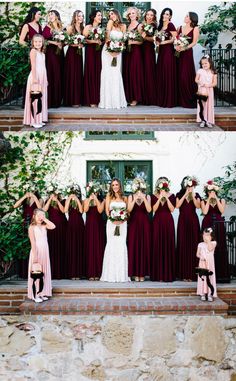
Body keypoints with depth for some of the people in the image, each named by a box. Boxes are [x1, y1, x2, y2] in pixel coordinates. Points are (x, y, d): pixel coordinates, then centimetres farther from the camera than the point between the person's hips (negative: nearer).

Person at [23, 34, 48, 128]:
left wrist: (45, 79, 16)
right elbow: (33, 66, -15)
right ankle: (34, 121, -4)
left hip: (42, 77, 8)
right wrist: (35, 78, -22)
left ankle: (39, 119, 17)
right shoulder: (33, 51, -7)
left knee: (41, 98, 10)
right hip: (36, 77, -8)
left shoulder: (42, 53, 16)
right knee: (35, 98, -7)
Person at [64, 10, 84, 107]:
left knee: (79, 75, 5)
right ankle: (72, 100, -3)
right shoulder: (70, 28, -5)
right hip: (71, 53, -6)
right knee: (72, 75, -6)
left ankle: (78, 99, 10)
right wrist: (75, 44, -19)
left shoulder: (83, 28, 11)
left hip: (79, 53, 6)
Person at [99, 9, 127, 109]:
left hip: (118, 52, 2)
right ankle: (107, 101, -1)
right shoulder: (110, 22, -1)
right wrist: (110, 49, -15)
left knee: (116, 74, -1)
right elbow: (107, 37, -8)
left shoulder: (123, 26, 8)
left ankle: (117, 100, 4)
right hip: (108, 50, -2)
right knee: (107, 74, -4)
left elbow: (123, 40, 9)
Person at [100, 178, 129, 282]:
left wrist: (123, 218, -5)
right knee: (111, 245, -7)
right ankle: (110, 274, -3)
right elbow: (107, 210, 3)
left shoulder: (124, 198, 14)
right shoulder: (109, 196, 9)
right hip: (111, 223, -2)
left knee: (122, 245, -3)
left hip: (122, 223, 2)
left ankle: (121, 274, 1)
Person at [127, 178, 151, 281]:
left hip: (144, 223, 0)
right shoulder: (131, 197, 7)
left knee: (144, 246, -2)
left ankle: (143, 273, 3)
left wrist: (144, 199, -16)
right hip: (134, 223, 0)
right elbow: (129, 209, -6)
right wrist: (135, 199, -15)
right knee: (134, 246, -3)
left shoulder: (147, 197, 7)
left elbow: (149, 210, -7)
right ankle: (135, 273, 1)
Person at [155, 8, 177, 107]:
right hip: (161, 51, 8)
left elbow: (175, 38, -14)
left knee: (168, 74, -8)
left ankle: (169, 100, -4)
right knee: (160, 74, 5)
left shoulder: (170, 25, -6)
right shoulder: (160, 26, 17)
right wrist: (157, 42, 4)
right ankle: (161, 99, 11)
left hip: (168, 51, -8)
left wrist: (163, 42, -16)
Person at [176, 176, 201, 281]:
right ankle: (184, 273, -1)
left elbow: (198, 206, -7)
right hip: (183, 220, -1)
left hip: (193, 221, 1)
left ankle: (192, 273, 0)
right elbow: (177, 206, -10)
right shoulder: (179, 195, 7)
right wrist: (185, 195, -11)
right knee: (183, 245, -4)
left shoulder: (196, 195, 9)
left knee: (193, 245, -3)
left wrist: (193, 196, -13)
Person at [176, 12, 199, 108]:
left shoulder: (195, 29, 1)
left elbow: (194, 42, -7)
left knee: (186, 76, -7)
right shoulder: (180, 28, 13)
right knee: (178, 75, 2)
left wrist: (184, 48, -19)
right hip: (178, 53, 4)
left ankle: (189, 100, 0)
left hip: (187, 53, -4)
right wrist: (176, 46, -14)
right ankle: (180, 99, 8)